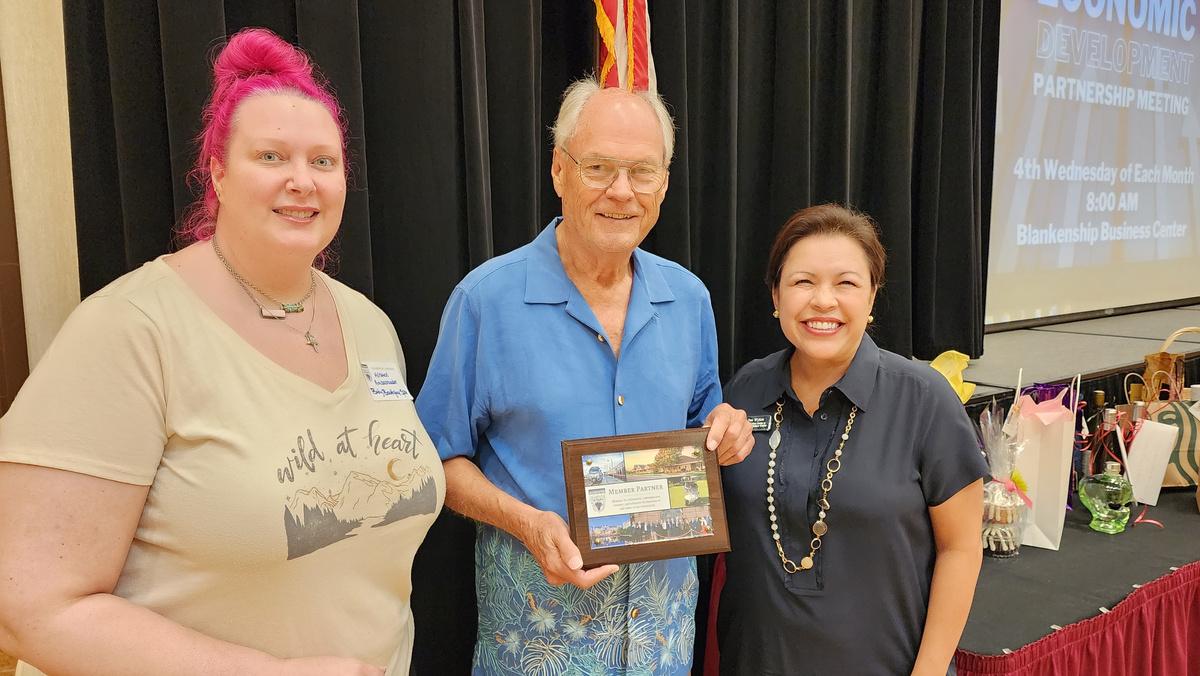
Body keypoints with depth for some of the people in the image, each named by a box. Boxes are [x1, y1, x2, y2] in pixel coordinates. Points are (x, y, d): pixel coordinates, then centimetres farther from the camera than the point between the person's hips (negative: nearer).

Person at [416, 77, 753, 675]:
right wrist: (525, 522, -23)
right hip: (539, 603, -3)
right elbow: (444, 460, -7)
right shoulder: (485, 299, -13)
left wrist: (724, 430, -10)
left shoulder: (688, 297, 0)